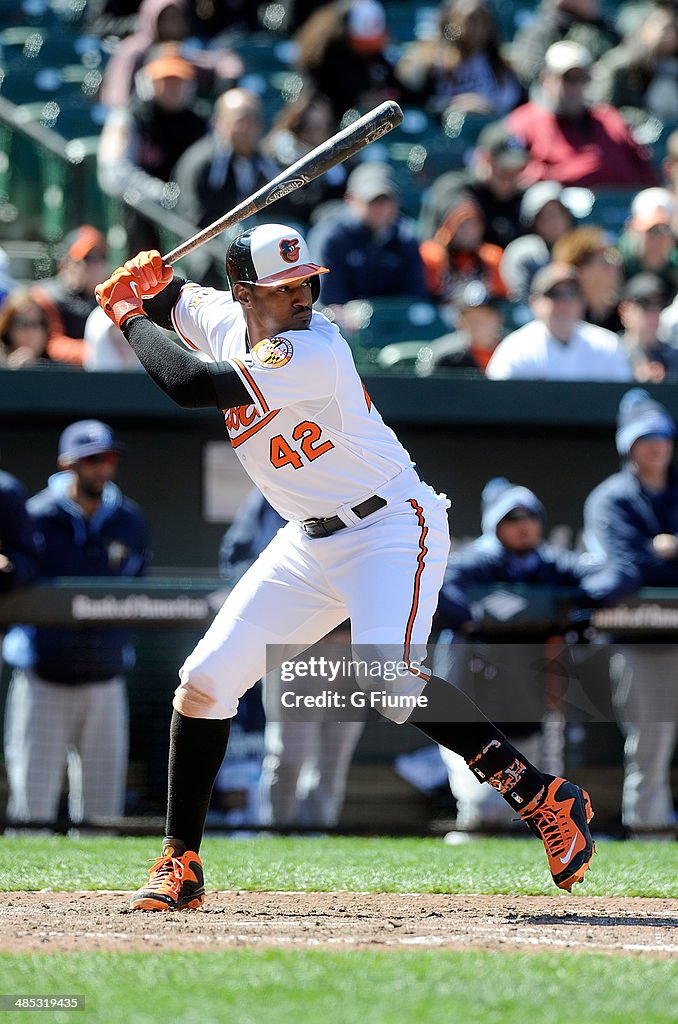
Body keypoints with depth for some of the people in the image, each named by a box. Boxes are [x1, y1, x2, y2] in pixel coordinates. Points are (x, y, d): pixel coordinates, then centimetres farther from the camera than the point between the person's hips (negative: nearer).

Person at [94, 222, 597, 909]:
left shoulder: (312, 352, -26)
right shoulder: (225, 321, 0)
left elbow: (188, 386, -31)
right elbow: (174, 299, 22)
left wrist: (130, 317, -14)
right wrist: (146, 286, -3)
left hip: (390, 527, -8)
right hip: (309, 542, 8)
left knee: (387, 678, -30)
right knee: (205, 679, 1)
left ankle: (541, 799, -20)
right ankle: (180, 864, 12)